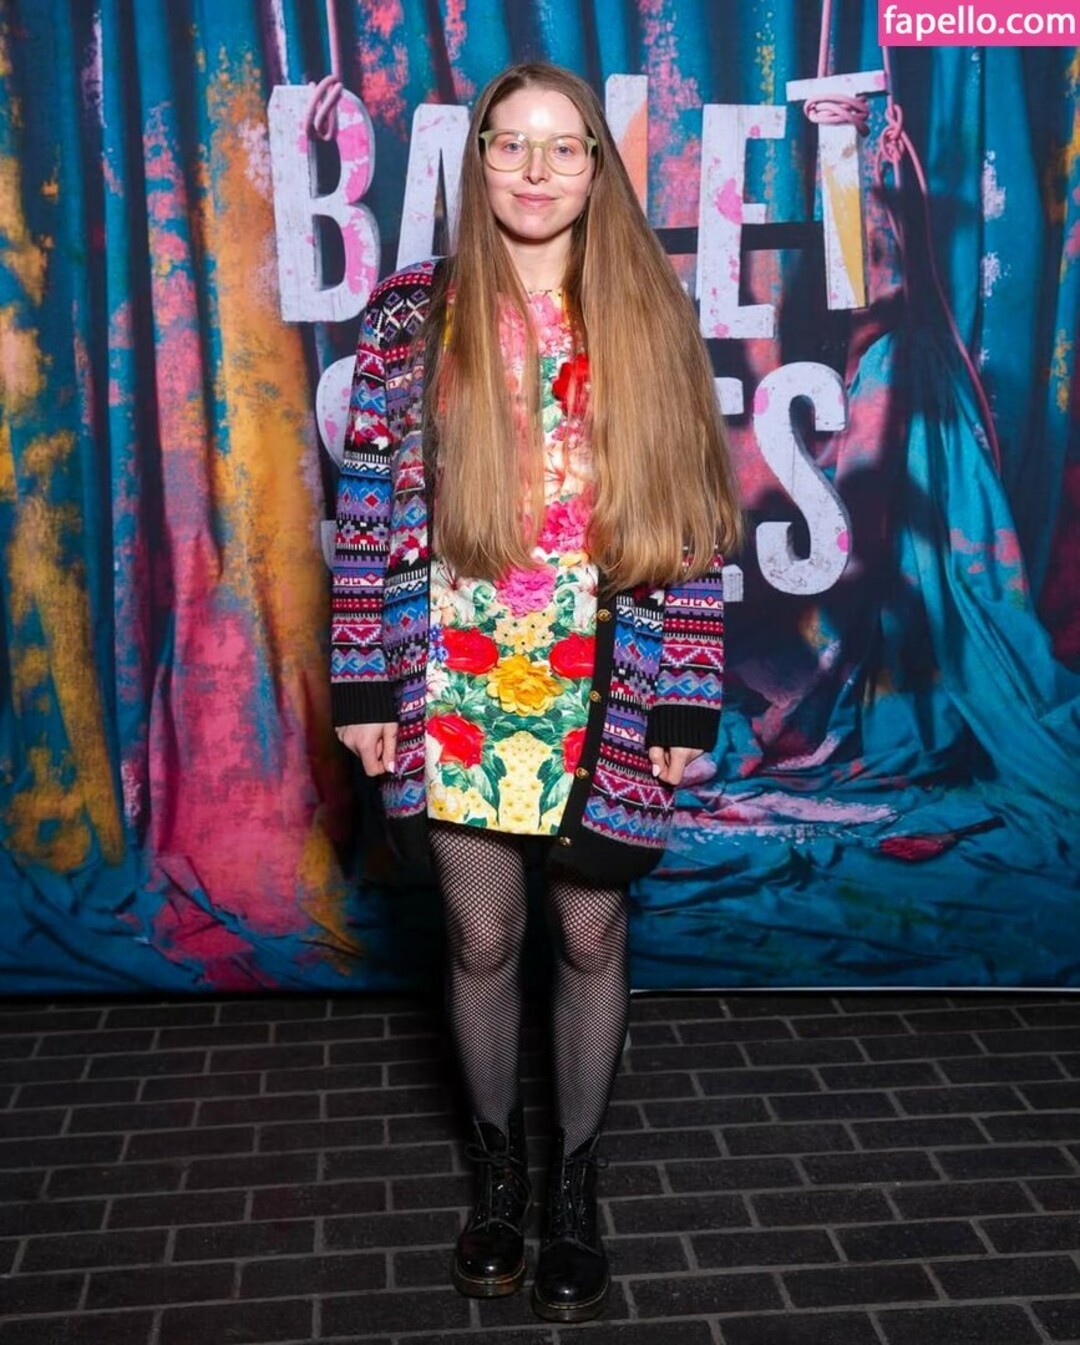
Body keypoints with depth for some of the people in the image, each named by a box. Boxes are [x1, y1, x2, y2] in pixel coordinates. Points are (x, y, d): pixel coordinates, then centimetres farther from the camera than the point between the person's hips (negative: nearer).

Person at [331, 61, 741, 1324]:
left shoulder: (650, 317, 1)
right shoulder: (409, 315, 0)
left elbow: (688, 521, 0)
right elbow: (371, 507, 0)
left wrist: (686, 697, -3)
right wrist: (365, 685, -2)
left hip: (605, 695, 0)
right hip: (458, 689, 0)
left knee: (590, 939, 11)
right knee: (482, 941, 12)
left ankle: (575, 1180, 32)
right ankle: (496, 1160, 36)